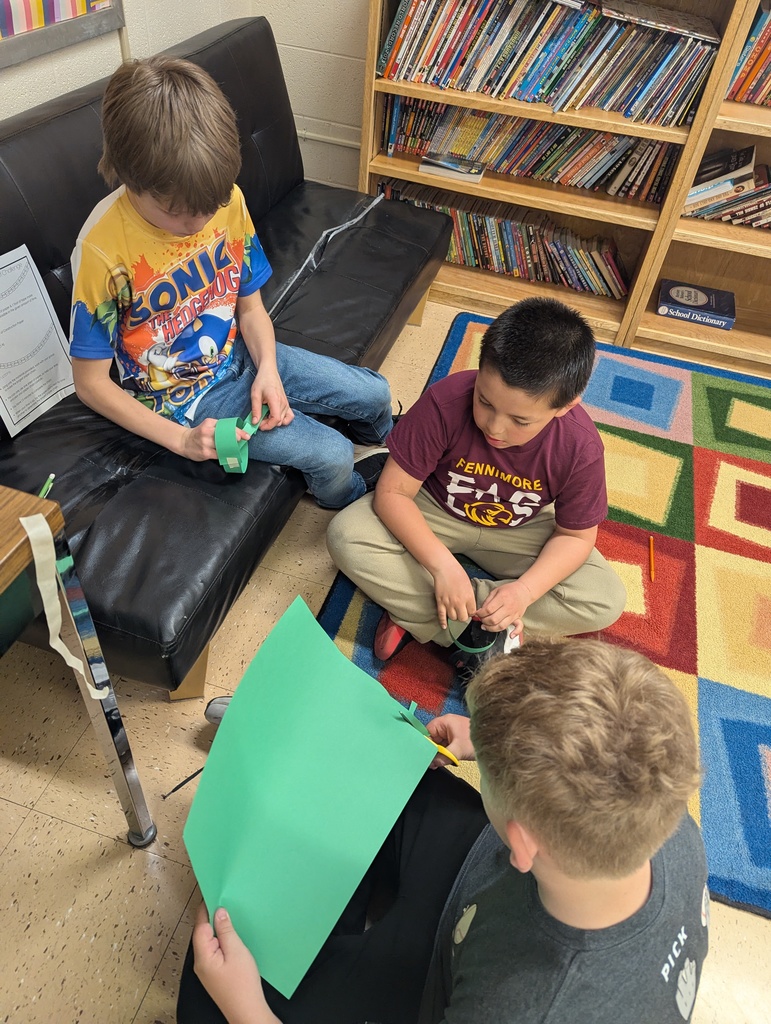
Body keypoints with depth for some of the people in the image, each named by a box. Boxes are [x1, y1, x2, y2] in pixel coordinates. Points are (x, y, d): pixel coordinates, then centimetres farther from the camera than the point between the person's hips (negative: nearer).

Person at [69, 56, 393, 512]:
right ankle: (351, 496, 25)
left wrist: (268, 370, -19)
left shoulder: (227, 200, -14)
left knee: (375, 394, 4)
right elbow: (91, 382, -18)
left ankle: (381, 444, 41)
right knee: (332, 457, -13)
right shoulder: (102, 248, -28)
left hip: (240, 354, 5)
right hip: (185, 398, -5)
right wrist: (180, 439, -25)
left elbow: (250, 304, 0)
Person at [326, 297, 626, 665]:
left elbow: (575, 536, -12)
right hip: (433, 511, -1)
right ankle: (477, 632, -19)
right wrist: (443, 564, -36)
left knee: (608, 601, -19)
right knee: (345, 536, -26)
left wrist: (524, 591, -29)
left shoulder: (581, 449, -26)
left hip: (518, 531, 2)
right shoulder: (445, 402, -32)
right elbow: (393, 492, -25)